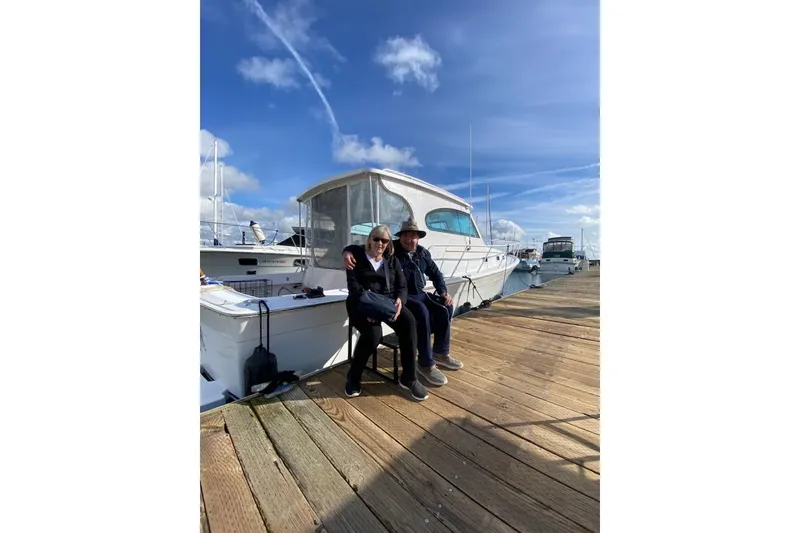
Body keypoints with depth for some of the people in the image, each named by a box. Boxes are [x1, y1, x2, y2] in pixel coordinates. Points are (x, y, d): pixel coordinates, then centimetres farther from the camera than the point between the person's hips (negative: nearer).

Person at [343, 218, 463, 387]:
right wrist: (348, 252, -35)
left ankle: (441, 352, 10)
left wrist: (444, 292, 5)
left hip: (420, 294, 7)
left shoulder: (423, 253, 9)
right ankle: (425, 364, -17)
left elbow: (435, 274, 18)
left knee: (445, 308, -10)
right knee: (422, 312, -33)